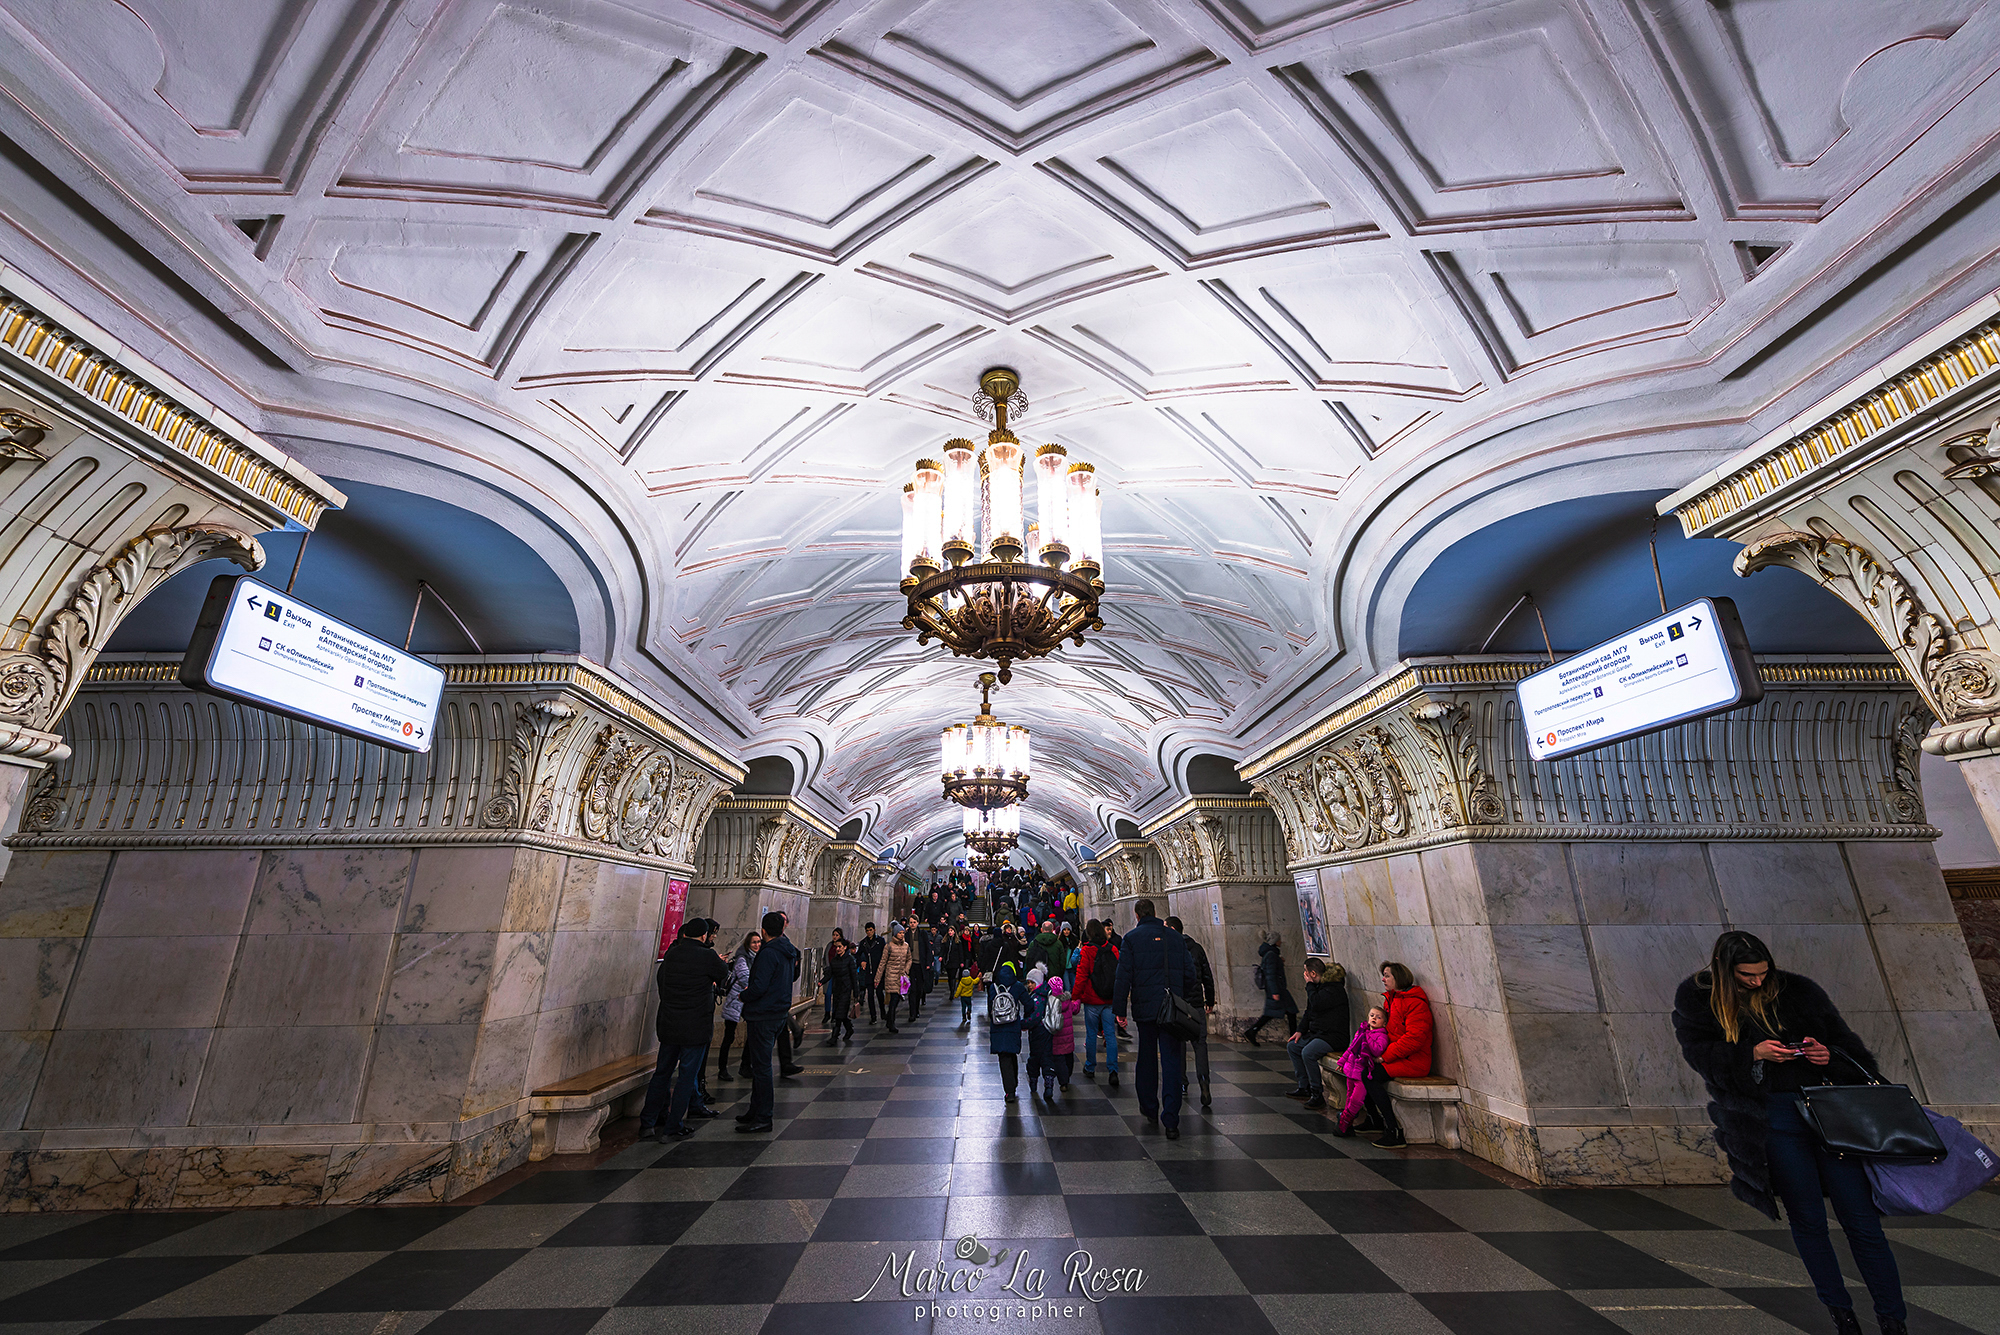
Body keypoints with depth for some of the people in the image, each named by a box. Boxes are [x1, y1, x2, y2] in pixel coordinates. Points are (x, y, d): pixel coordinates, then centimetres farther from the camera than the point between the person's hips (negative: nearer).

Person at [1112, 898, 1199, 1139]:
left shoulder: (1132, 938, -3)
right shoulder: (1175, 936, 7)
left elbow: (1123, 976, -7)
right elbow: (1189, 972, 8)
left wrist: (1119, 1010, -3)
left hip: (1145, 1007, -1)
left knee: (1147, 1057, 15)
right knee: (1171, 1060, 1)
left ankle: (1149, 1108, 29)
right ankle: (1171, 1120, -5)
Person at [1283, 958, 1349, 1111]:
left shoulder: (1334, 988, -17)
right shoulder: (1318, 986, 13)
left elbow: (1317, 1004, -30)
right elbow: (1309, 1011, 19)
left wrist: (1309, 985, -15)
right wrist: (1300, 1030, 9)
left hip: (1333, 1035, -11)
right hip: (1317, 1033, 11)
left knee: (1308, 1053, -28)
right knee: (1292, 1046, 10)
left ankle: (1317, 1095, -17)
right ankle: (1304, 1087, 13)